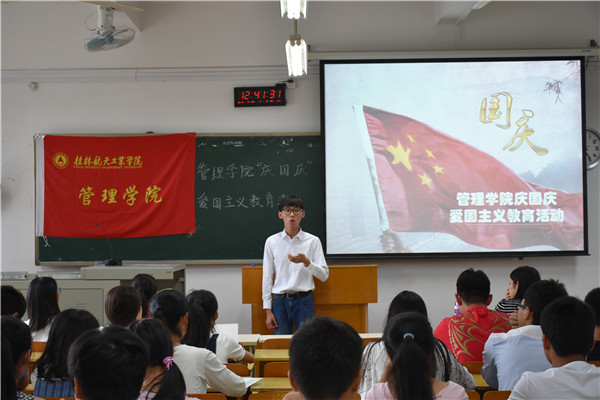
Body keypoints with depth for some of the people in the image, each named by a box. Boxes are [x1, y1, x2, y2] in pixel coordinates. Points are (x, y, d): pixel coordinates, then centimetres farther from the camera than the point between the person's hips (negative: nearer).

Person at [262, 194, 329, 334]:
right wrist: (268, 310, 2)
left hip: (304, 301, -1)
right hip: (280, 301, 1)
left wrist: (306, 261, -18)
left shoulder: (313, 241, 2)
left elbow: (324, 276, 0)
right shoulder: (272, 242, 4)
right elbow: (267, 277, 6)